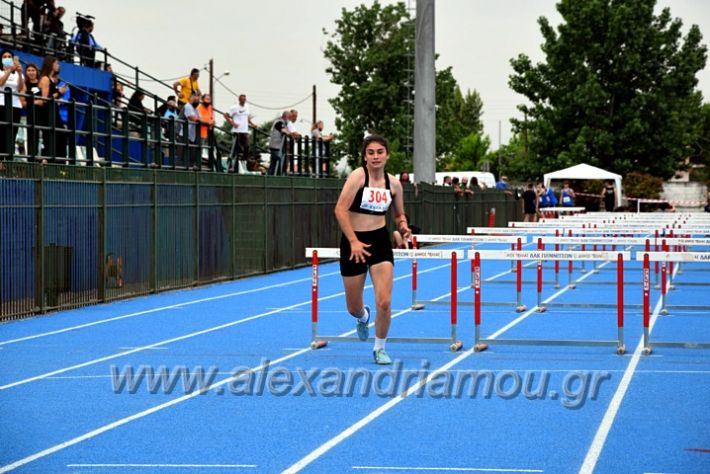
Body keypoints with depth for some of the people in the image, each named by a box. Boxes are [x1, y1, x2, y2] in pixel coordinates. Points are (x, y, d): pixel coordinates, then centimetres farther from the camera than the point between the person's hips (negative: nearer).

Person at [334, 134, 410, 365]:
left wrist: (403, 227, -5)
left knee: (384, 303, -11)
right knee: (353, 308, 9)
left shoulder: (393, 183, 2)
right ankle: (363, 317, 47)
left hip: (380, 241, 2)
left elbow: (399, 214, 17)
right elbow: (340, 210, -17)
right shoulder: (358, 176, -12)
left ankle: (380, 348, 11)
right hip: (353, 242, -2)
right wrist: (354, 241, -20)